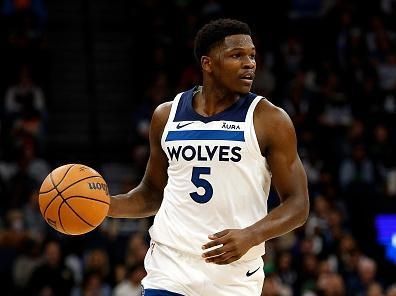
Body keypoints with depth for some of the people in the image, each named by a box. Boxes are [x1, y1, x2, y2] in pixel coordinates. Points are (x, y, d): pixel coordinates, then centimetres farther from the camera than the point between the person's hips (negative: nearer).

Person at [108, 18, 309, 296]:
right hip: (170, 270, 2)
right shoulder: (166, 116, 7)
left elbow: (298, 204, -4)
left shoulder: (270, 121, -3)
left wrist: (250, 236, -21)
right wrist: (104, 205, 0)